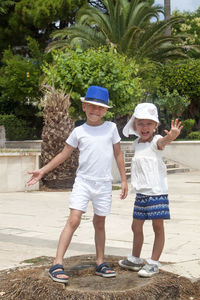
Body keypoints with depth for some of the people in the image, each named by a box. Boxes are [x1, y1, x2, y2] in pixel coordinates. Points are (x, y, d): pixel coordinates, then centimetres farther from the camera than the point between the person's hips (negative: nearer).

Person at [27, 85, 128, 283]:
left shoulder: (111, 128, 5)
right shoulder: (79, 131, 3)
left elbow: (118, 154, 11)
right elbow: (64, 154, 10)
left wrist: (124, 180, 10)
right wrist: (43, 171, 6)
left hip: (104, 184, 2)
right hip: (83, 181, -1)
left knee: (99, 223, 11)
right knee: (73, 220, -12)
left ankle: (100, 263, 22)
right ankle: (57, 265, -12)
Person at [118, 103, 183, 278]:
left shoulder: (156, 141, -10)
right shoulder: (137, 143, 11)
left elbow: (164, 141, -35)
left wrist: (172, 135, -58)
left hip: (157, 192, -7)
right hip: (141, 193, 7)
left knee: (158, 226, 0)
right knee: (136, 226, 15)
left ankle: (154, 263, 10)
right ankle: (135, 259, 32)